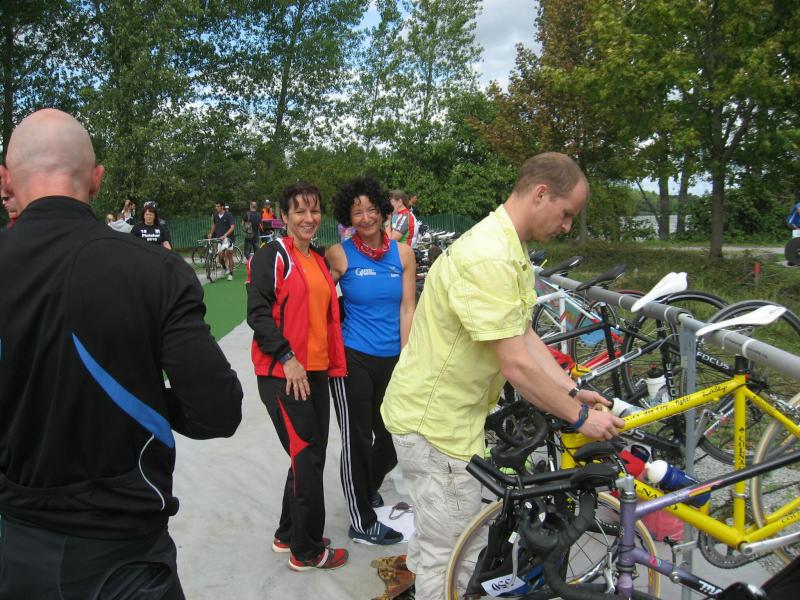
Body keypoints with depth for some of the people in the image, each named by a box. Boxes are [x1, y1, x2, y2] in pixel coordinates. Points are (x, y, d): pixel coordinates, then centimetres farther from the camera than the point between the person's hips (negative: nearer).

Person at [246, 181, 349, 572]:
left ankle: (288, 535, 32)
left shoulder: (319, 261, 16)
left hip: (316, 372, 8)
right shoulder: (272, 256, -7)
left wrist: (333, 363, 18)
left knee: (311, 455, 14)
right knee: (306, 456, -4)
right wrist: (286, 357, -20)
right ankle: (307, 551, 12)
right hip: (283, 373, -8)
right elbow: (257, 312, -15)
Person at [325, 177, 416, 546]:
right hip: (354, 360, -4)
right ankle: (362, 524, 22)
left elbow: (406, 309, 4)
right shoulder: (339, 254, -6)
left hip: (392, 359, 4)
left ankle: (368, 487, 44)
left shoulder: (403, 254, 4)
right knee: (358, 439, 4)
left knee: (394, 436, 13)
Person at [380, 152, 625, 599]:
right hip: (435, 420, -10)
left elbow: (525, 335, 8)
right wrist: (579, 417, -17)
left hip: (445, 410, 11)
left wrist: (572, 392, 1)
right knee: (448, 550, 8)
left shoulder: (511, 250, 7)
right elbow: (517, 365, -29)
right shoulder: (489, 258, -29)